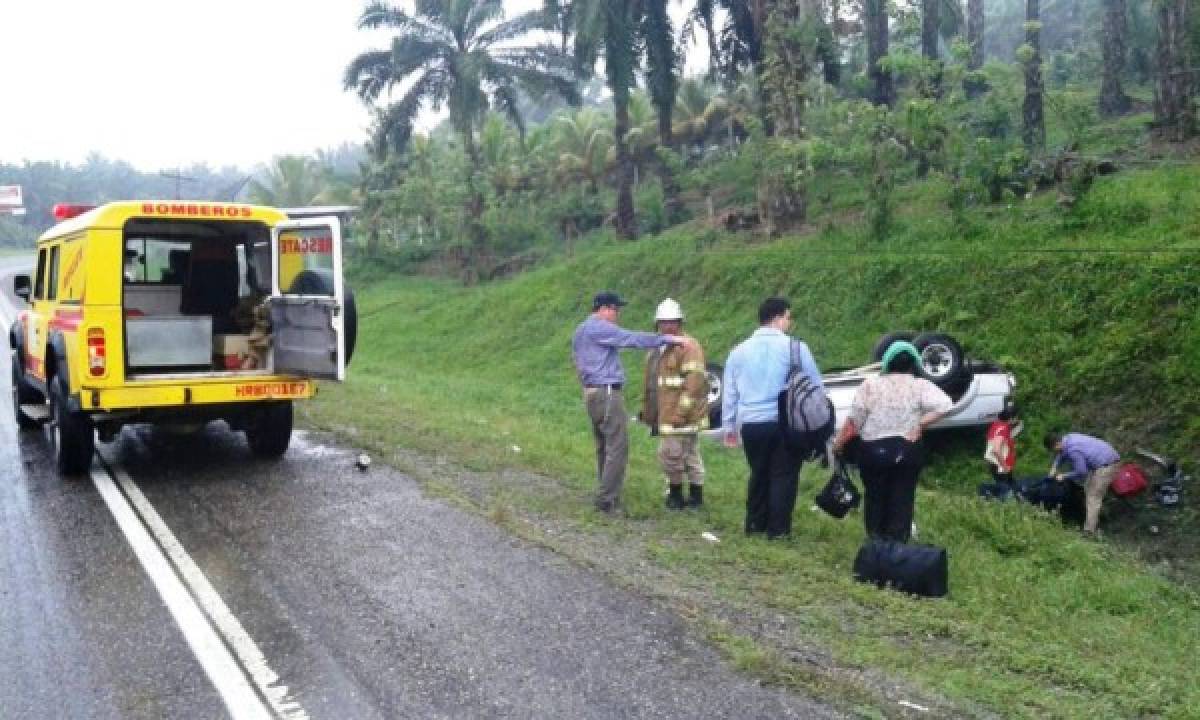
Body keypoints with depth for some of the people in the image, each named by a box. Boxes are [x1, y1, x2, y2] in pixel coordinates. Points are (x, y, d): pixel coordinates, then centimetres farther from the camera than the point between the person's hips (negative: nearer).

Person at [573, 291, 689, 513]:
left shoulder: (580, 331, 19)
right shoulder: (599, 328, -11)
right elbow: (633, 338, -17)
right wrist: (667, 339, -14)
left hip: (591, 392, 10)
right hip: (606, 392, -10)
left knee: (603, 446, 14)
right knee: (617, 446, -8)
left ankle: (606, 495, 17)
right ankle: (607, 499, -9)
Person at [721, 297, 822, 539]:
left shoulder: (740, 351, 8)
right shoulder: (794, 347, -6)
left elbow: (729, 392, 12)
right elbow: (815, 385, 0)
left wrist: (729, 426, 20)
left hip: (751, 425, 4)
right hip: (786, 423, -4)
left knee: (759, 474, 18)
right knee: (783, 476, 5)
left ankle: (755, 524, 23)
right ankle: (778, 529, 5)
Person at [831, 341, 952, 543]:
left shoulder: (870, 385, -5)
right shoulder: (921, 386, -4)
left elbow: (854, 420, -7)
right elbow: (945, 406, -17)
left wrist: (839, 443, 3)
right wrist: (920, 424, -10)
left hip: (873, 450, 0)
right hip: (907, 451, 0)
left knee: (875, 497, 16)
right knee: (902, 499, 10)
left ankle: (876, 541, 23)